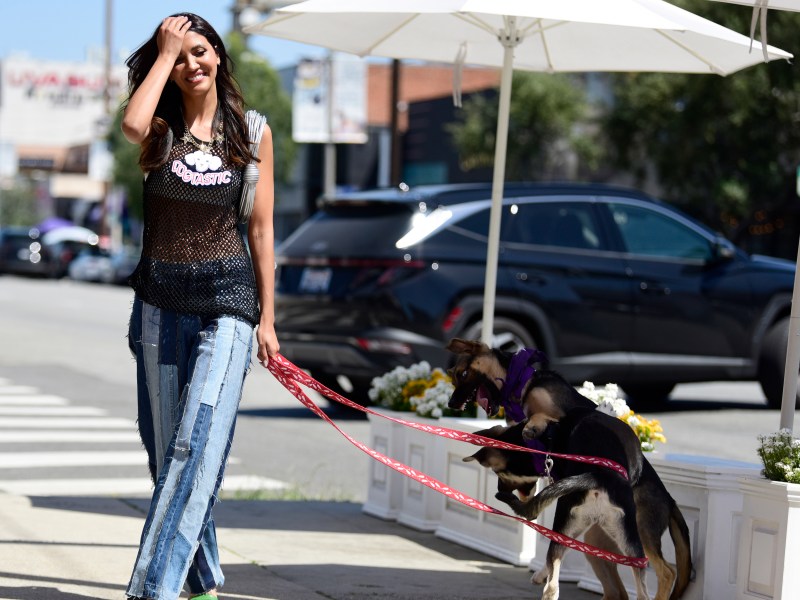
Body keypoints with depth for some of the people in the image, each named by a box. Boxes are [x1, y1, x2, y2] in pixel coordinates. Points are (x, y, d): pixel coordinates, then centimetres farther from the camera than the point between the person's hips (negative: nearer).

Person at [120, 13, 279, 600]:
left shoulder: (251, 131, 5)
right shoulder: (161, 127, 5)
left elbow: (261, 229, 6)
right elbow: (132, 125, -22)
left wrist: (267, 318, 3)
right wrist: (164, 51, -10)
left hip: (226, 300, -2)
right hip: (160, 301, 2)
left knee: (197, 443, -15)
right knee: (166, 448, 6)